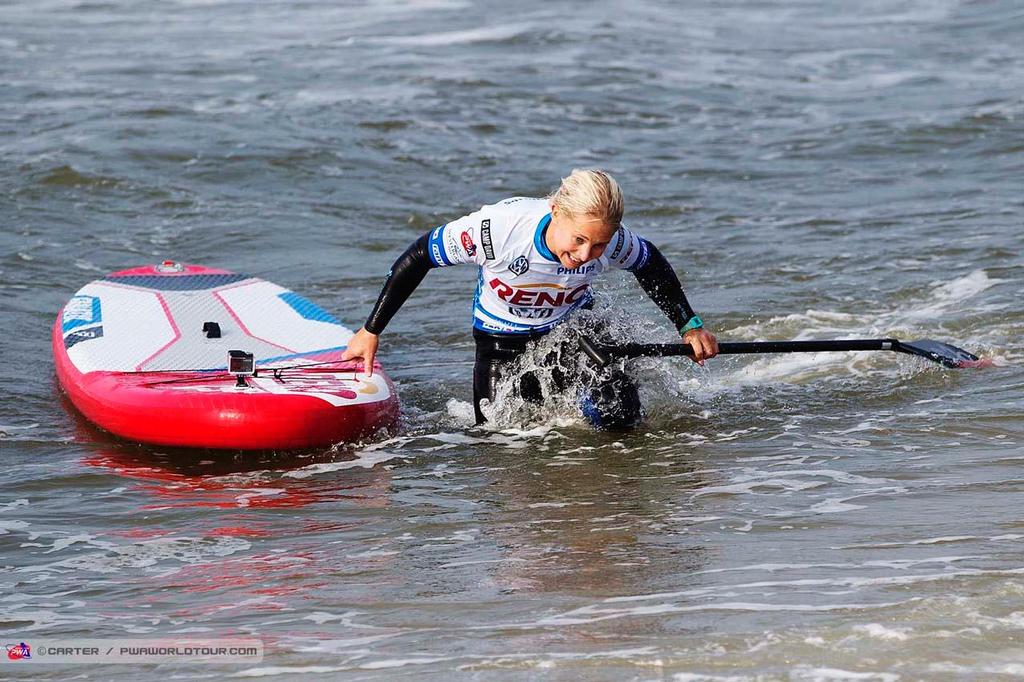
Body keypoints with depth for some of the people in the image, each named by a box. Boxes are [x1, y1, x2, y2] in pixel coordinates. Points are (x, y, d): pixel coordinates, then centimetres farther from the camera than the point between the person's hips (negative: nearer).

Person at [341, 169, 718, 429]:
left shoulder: (614, 241, -28)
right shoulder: (497, 227, -37)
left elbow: (651, 265, -1)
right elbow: (417, 257, -23)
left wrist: (689, 326, -4)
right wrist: (371, 331, -17)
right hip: (503, 339, -1)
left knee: (619, 417, -20)